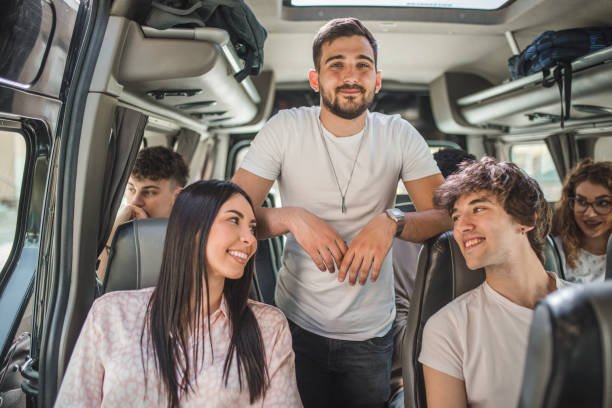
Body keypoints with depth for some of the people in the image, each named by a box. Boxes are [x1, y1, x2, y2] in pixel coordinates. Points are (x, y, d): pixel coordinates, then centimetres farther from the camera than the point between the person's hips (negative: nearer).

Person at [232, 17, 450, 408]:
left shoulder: (399, 134, -6)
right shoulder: (285, 128, -10)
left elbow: (446, 214, -9)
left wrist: (391, 223, -27)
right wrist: (292, 217, -29)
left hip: (372, 331, 2)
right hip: (297, 323, -1)